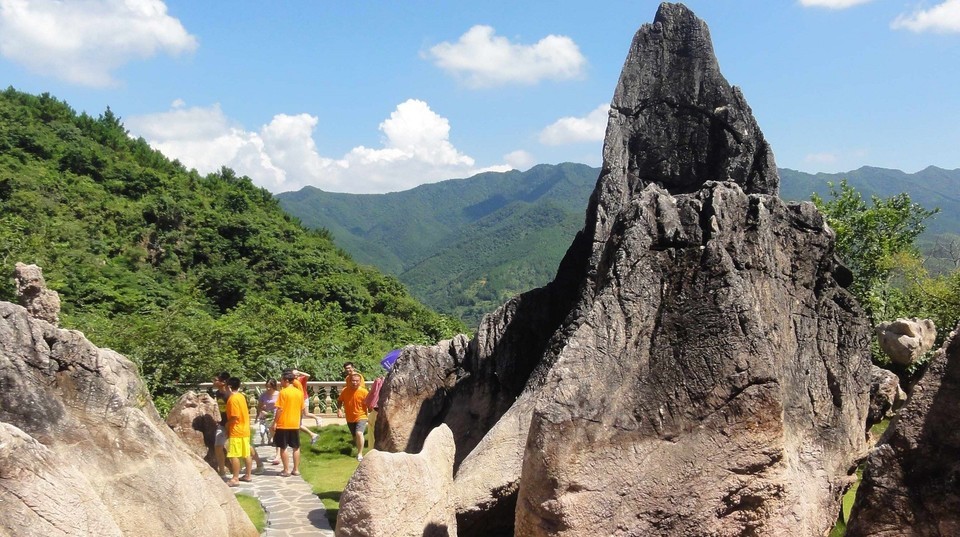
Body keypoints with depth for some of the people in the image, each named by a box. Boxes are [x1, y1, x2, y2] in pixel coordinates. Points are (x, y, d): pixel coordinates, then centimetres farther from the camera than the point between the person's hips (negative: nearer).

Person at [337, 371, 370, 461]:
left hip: (361, 417, -4)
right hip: (350, 418, 4)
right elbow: (340, 401, 7)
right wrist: (339, 409, -11)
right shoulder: (345, 391, -9)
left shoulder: (364, 392, -17)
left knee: (359, 433, -26)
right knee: (355, 437, 19)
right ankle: (359, 451, 45)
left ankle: (360, 454, -15)